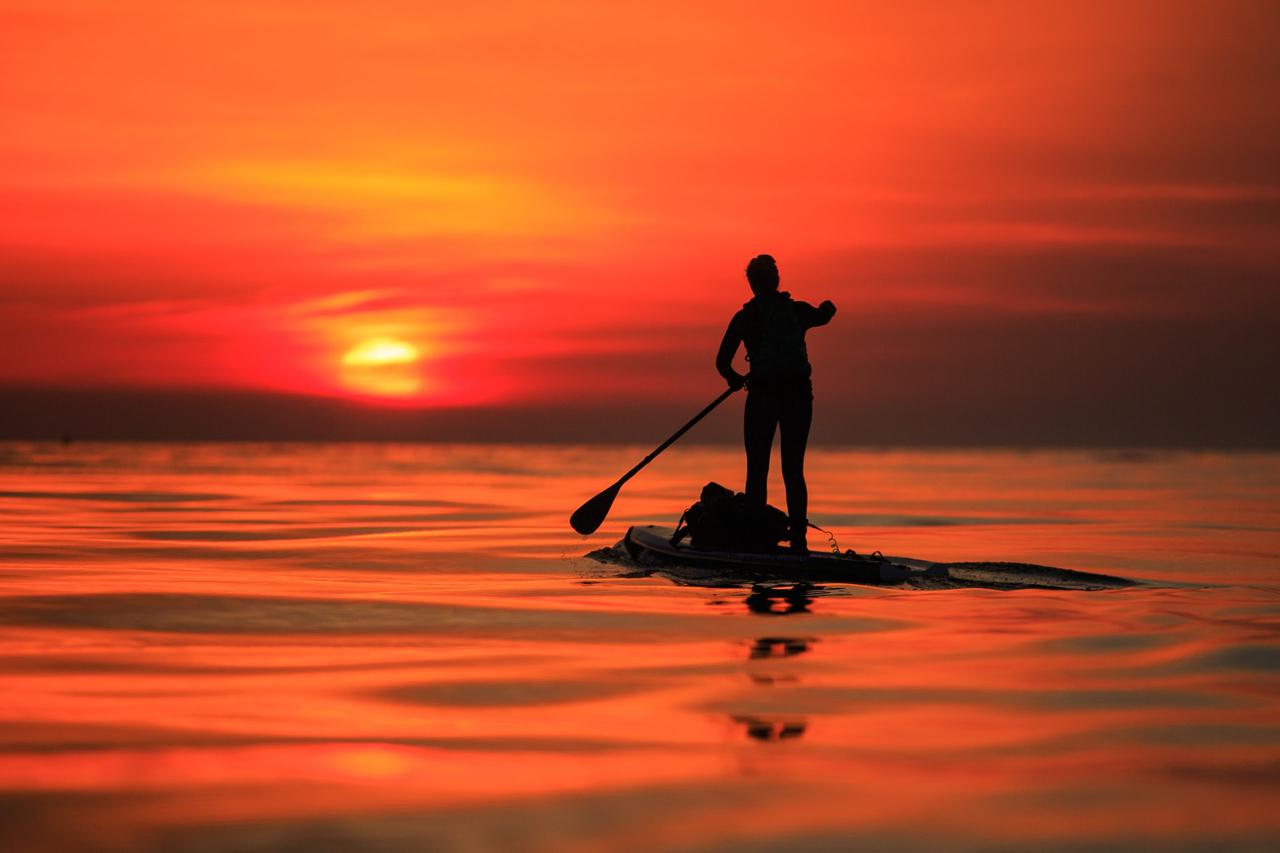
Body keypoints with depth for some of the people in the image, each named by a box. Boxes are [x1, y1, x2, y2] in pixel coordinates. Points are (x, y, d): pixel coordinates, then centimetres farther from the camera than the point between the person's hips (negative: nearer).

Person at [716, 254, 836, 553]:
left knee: (757, 470, 3)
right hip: (799, 395, 3)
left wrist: (735, 379, 17)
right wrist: (826, 307, 50)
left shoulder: (746, 317, -2)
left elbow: (722, 362, -2)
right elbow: (825, 315, 29)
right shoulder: (798, 310, 6)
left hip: (763, 395, -3)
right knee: (794, 470, 7)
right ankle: (799, 537, 0)